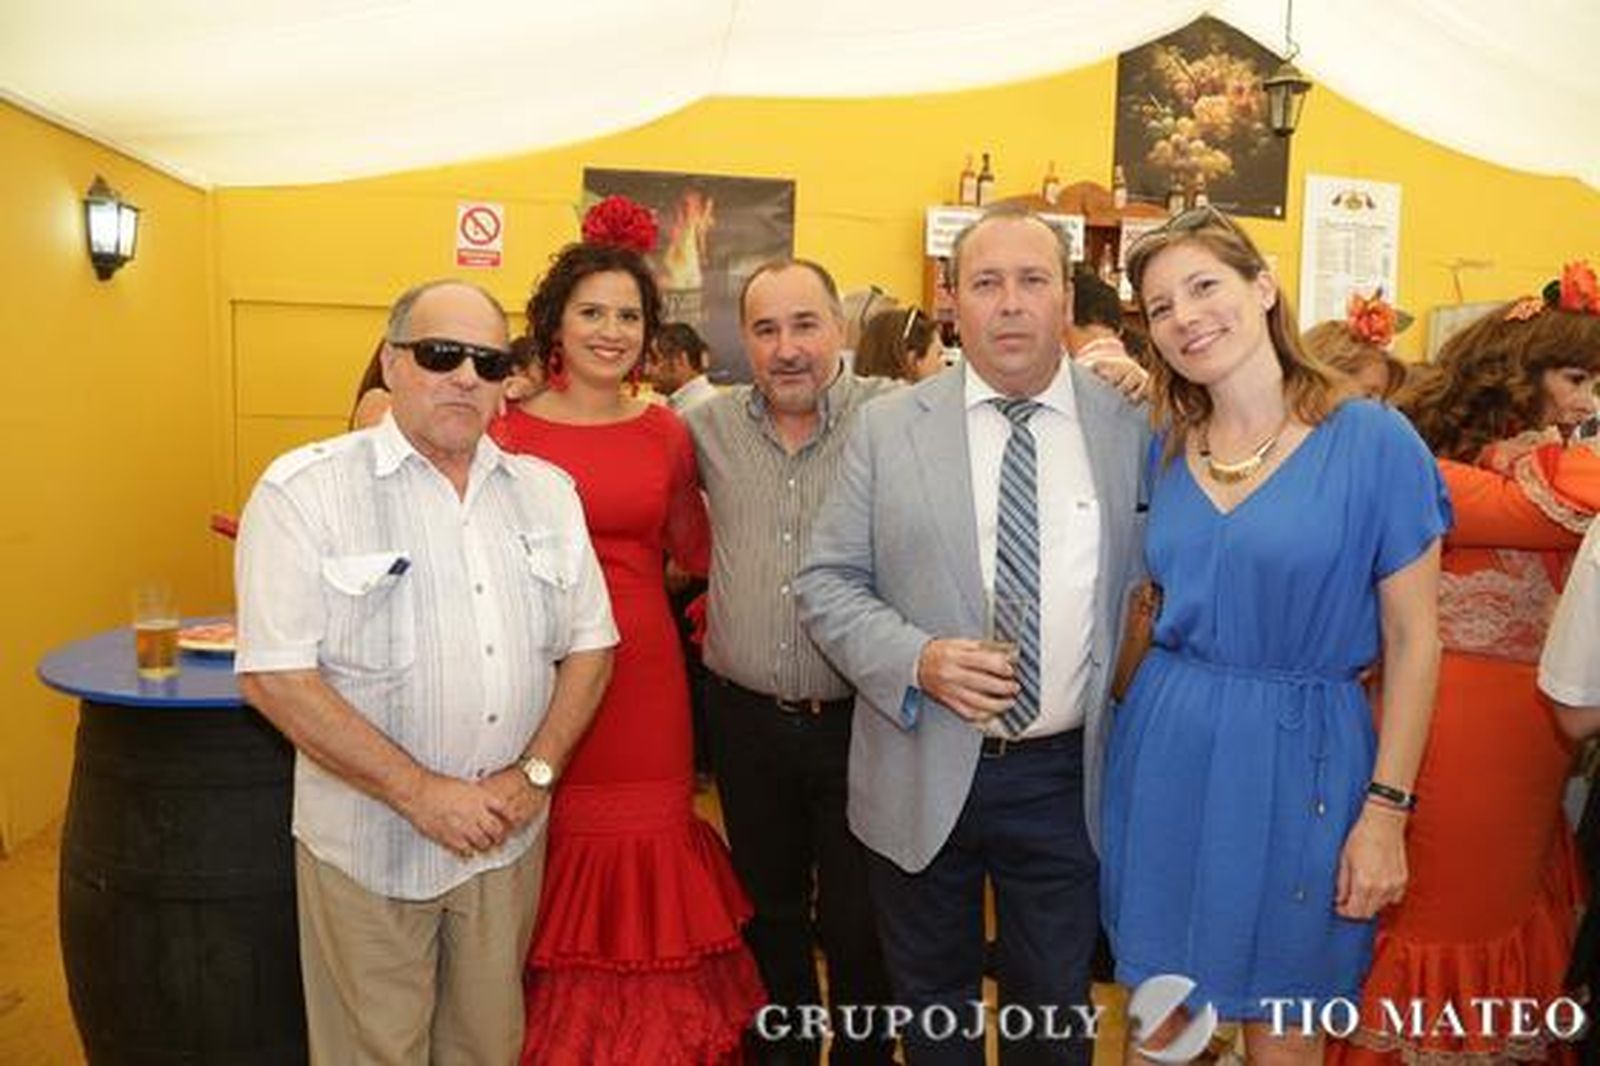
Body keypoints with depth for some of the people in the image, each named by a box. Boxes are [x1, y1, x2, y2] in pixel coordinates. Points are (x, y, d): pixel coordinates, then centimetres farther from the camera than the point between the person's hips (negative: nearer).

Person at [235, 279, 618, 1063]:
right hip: (368, 843, -4)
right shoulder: (305, 489, -10)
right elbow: (274, 675, -15)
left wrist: (537, 772, -7)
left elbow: (590, 643, 6)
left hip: (511, 837, 4)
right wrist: (421, 792, -17)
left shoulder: (546, 492, 5)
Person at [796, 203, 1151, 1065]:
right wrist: (917, 659, -18)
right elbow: (825, 583, -2)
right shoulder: (887, 427, -3)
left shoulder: (1133, 427, -2)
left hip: (1068, 776, 1)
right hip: (923, 776, 0)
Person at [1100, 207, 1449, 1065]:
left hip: (1301, 761, -3)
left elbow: (1412, 641, -7)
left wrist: (1385, 809, -9)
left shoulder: (1373, 441, -9)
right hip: (1165, 752, 4)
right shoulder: (1163, 447, 3)